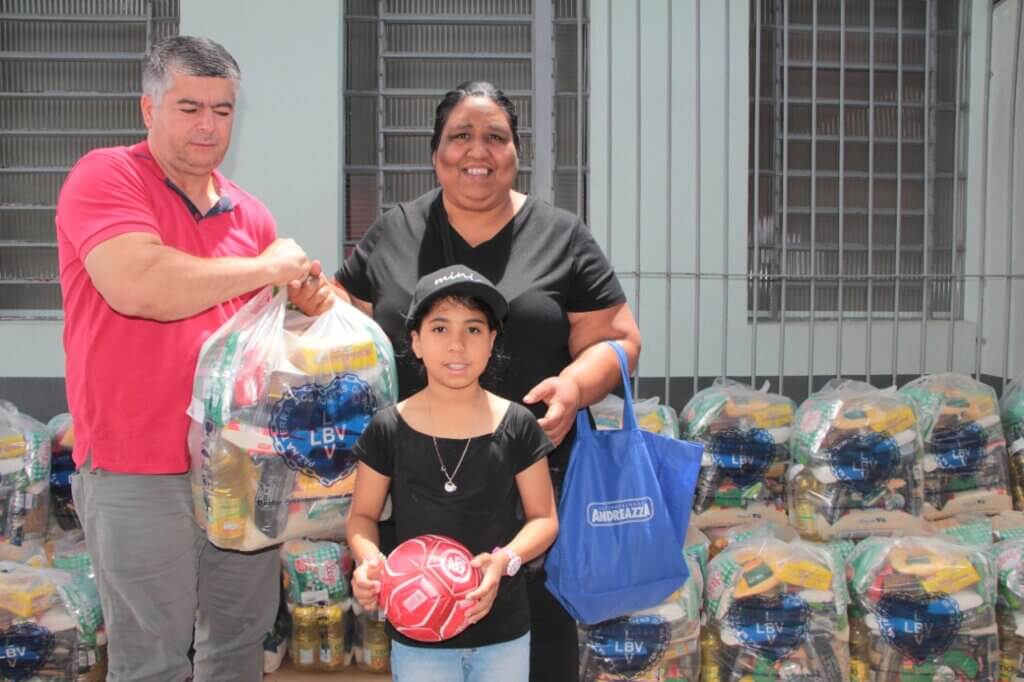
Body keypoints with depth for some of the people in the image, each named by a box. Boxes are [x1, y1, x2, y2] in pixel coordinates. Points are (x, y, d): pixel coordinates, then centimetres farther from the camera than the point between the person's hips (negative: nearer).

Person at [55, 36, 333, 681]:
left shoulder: (251, 212, 10)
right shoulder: (106, 178, -8)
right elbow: (138, 288, -26)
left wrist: (307, 299, 1)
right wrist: (266, 267, -15)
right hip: (139, 472, -6)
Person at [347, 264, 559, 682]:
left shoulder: (516, 426, -6)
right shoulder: (389, 429, -7)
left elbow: (544, 517, 0)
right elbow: (362, 515, 3)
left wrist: (505, 559, -18)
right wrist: (368, 560, -17)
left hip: (504, 634, 1)